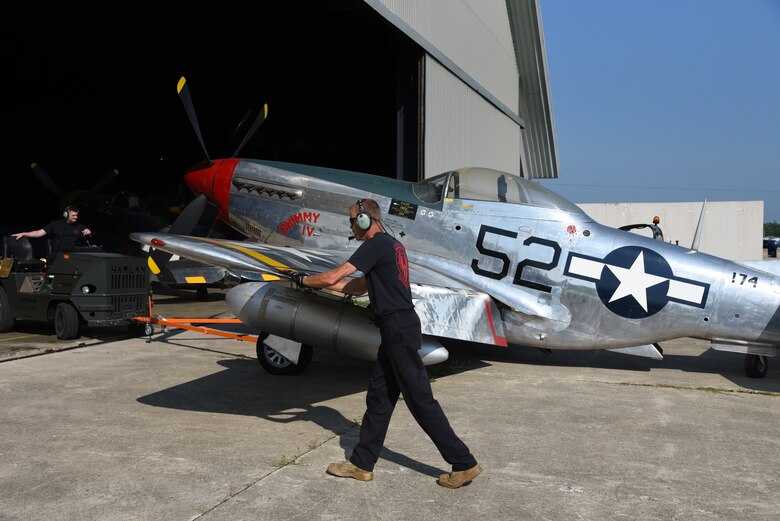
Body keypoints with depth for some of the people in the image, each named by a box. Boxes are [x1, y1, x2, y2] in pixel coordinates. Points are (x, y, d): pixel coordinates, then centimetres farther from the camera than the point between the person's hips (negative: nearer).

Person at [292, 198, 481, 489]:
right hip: (397, 330, 10)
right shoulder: (392, 245, 18)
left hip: (399, 329, -10)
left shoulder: (377, 245, -13)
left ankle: (464, 463, 3)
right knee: (378, 396, 13)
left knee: (420, 399, -5)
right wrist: (321, 283, 24)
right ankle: (362, 463, 22)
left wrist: (305, 280, 5)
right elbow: (360, 286, 24)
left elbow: (333, 277, -13)